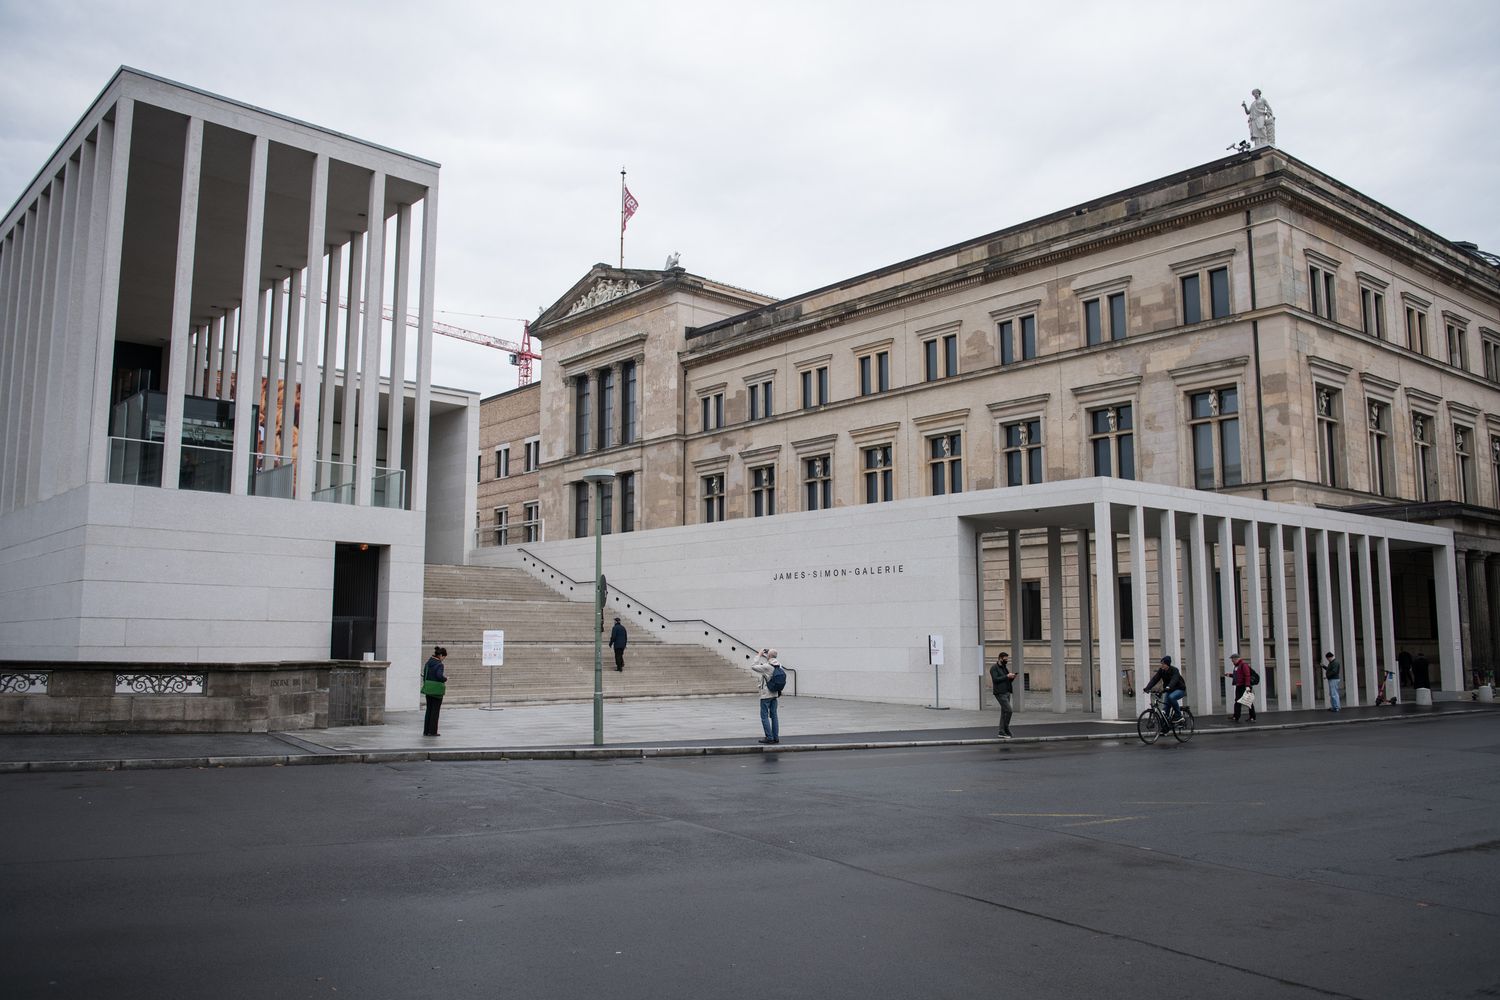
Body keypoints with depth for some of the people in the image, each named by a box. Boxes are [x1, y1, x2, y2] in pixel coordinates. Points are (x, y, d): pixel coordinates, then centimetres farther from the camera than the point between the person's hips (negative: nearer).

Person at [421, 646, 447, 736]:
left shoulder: (428, 663, 8)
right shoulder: (439, 664, -15)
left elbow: (424, 675, 12)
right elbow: (439, 675, -28)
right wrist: (445, 679, -8)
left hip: (428, 689, 7)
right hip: (437, 689, -7)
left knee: (429, 710, 14)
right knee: (435, 710, 2)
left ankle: (426, 731, 16)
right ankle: (432, 731, 5)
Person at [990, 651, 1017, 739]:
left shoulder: (1005, 667, 20)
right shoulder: (994, 668, -6)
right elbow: (995, 679, -18)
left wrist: (1012, 677, 0)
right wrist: (1007, 676, -19)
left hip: (1006, 692, 8)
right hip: (1000, 693, -8)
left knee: (1004, 712, 7)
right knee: (1008, 710, -15)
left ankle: (1002, 732, 9)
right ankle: (1006, 731, -8)